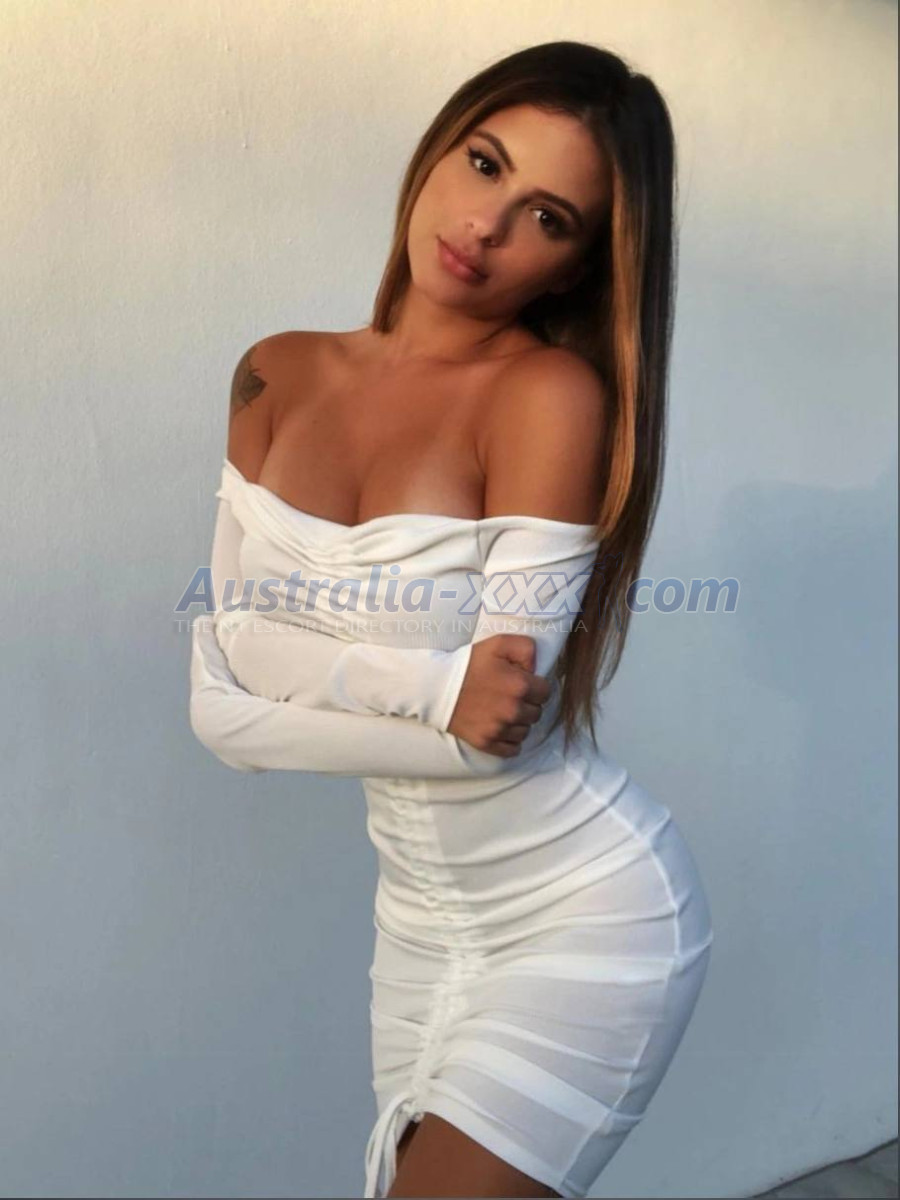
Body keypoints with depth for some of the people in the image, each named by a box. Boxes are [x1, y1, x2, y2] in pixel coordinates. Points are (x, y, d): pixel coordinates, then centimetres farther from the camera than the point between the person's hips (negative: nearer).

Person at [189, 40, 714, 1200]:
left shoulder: (553, 393, -18)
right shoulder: (280, 379, -2)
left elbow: (501, 711, -23)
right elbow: (221, 706, -9)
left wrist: (302, 657, -14)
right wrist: (427, 684, -21)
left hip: (583, 917, -5)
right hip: (424, 922, 5)